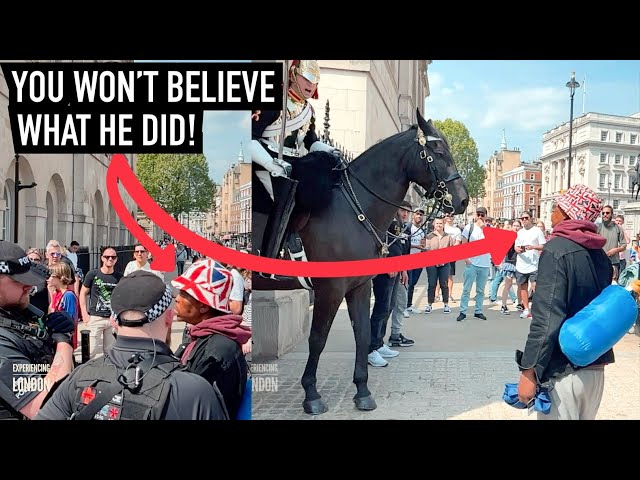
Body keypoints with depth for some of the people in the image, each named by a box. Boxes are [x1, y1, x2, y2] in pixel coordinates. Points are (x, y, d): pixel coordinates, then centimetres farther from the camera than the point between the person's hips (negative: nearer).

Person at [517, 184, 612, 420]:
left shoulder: (557, 249, -15)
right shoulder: (600, 254, 9)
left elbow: (547, 317, -22)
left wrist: (530, 370, -21)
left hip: (563, 371, -7)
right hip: (596, 367, 8)